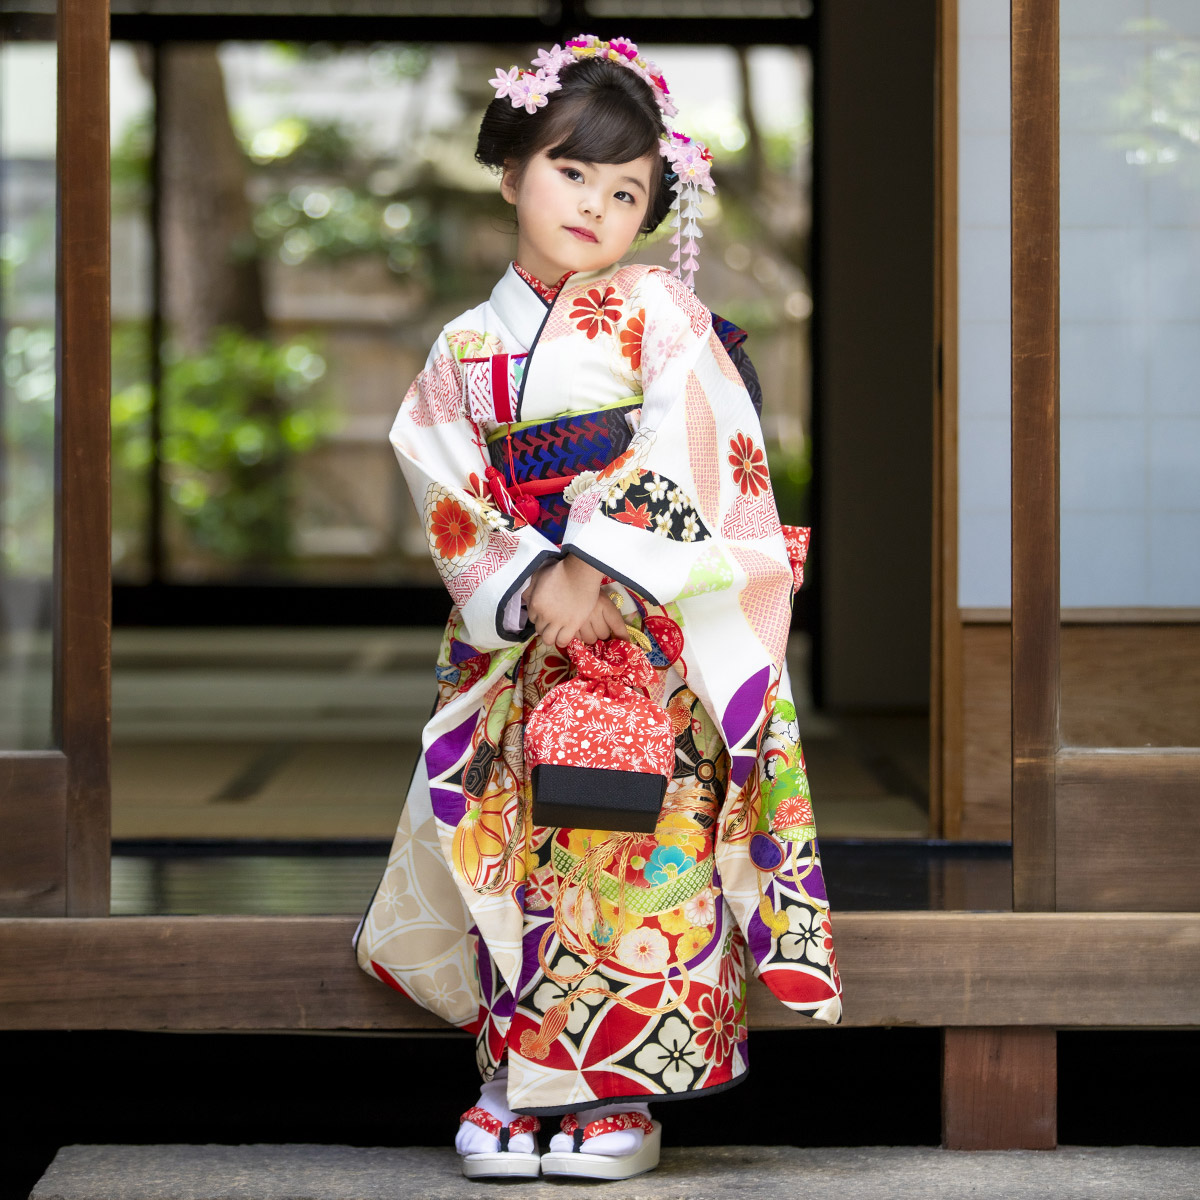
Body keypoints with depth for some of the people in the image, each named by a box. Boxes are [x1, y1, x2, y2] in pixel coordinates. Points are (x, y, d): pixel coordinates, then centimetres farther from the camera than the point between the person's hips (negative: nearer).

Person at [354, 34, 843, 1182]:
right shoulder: (466, 348, 10)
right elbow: (451, 495, 0)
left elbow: (692, 459, -10)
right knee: (516, 838, -1)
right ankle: (518, 1081, 8)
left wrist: (607, 567, -19)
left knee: (635, 842, -10)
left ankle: (622, 1089, -2)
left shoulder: (659, 315, 2)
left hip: (658, 632, -3)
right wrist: (532, 583, -16)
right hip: (517, 638, 3)